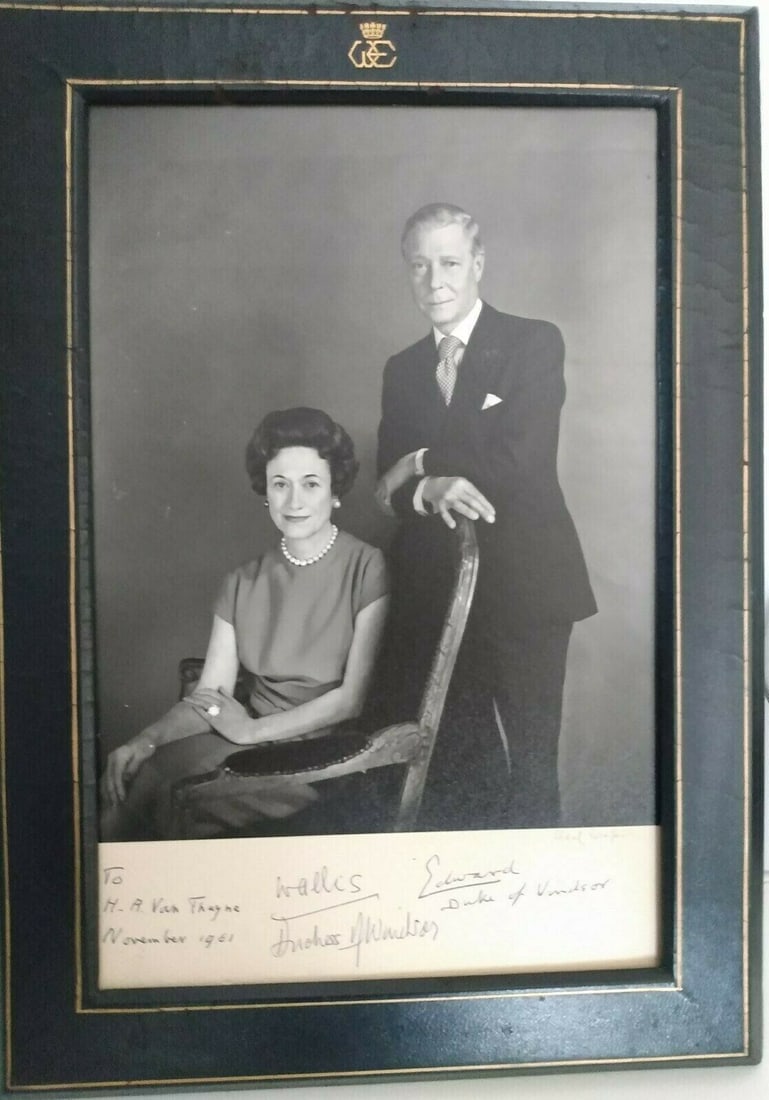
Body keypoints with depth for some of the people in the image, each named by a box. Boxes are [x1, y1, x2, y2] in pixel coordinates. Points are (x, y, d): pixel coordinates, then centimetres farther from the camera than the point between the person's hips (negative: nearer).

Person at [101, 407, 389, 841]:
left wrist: (251, 729, -10)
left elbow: (352, 698, -10)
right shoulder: (244, 583, 9)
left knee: (170, 802, -25)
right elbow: (208, 696, 3)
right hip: (248, 738, 5)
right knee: (131, 776, -21)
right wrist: (146, 740, -15)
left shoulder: (367, 569, -7)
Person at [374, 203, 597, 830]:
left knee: (529, 769, 4)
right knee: (447, 771, 10)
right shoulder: (403, 369, 14)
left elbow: (522, 459, -15)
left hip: (523, 586, -4)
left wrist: (422, 462, -6)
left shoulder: (534, 343, -1)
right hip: (431, 589, 4)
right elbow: (389, 486, 6)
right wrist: (428, 490, -16)